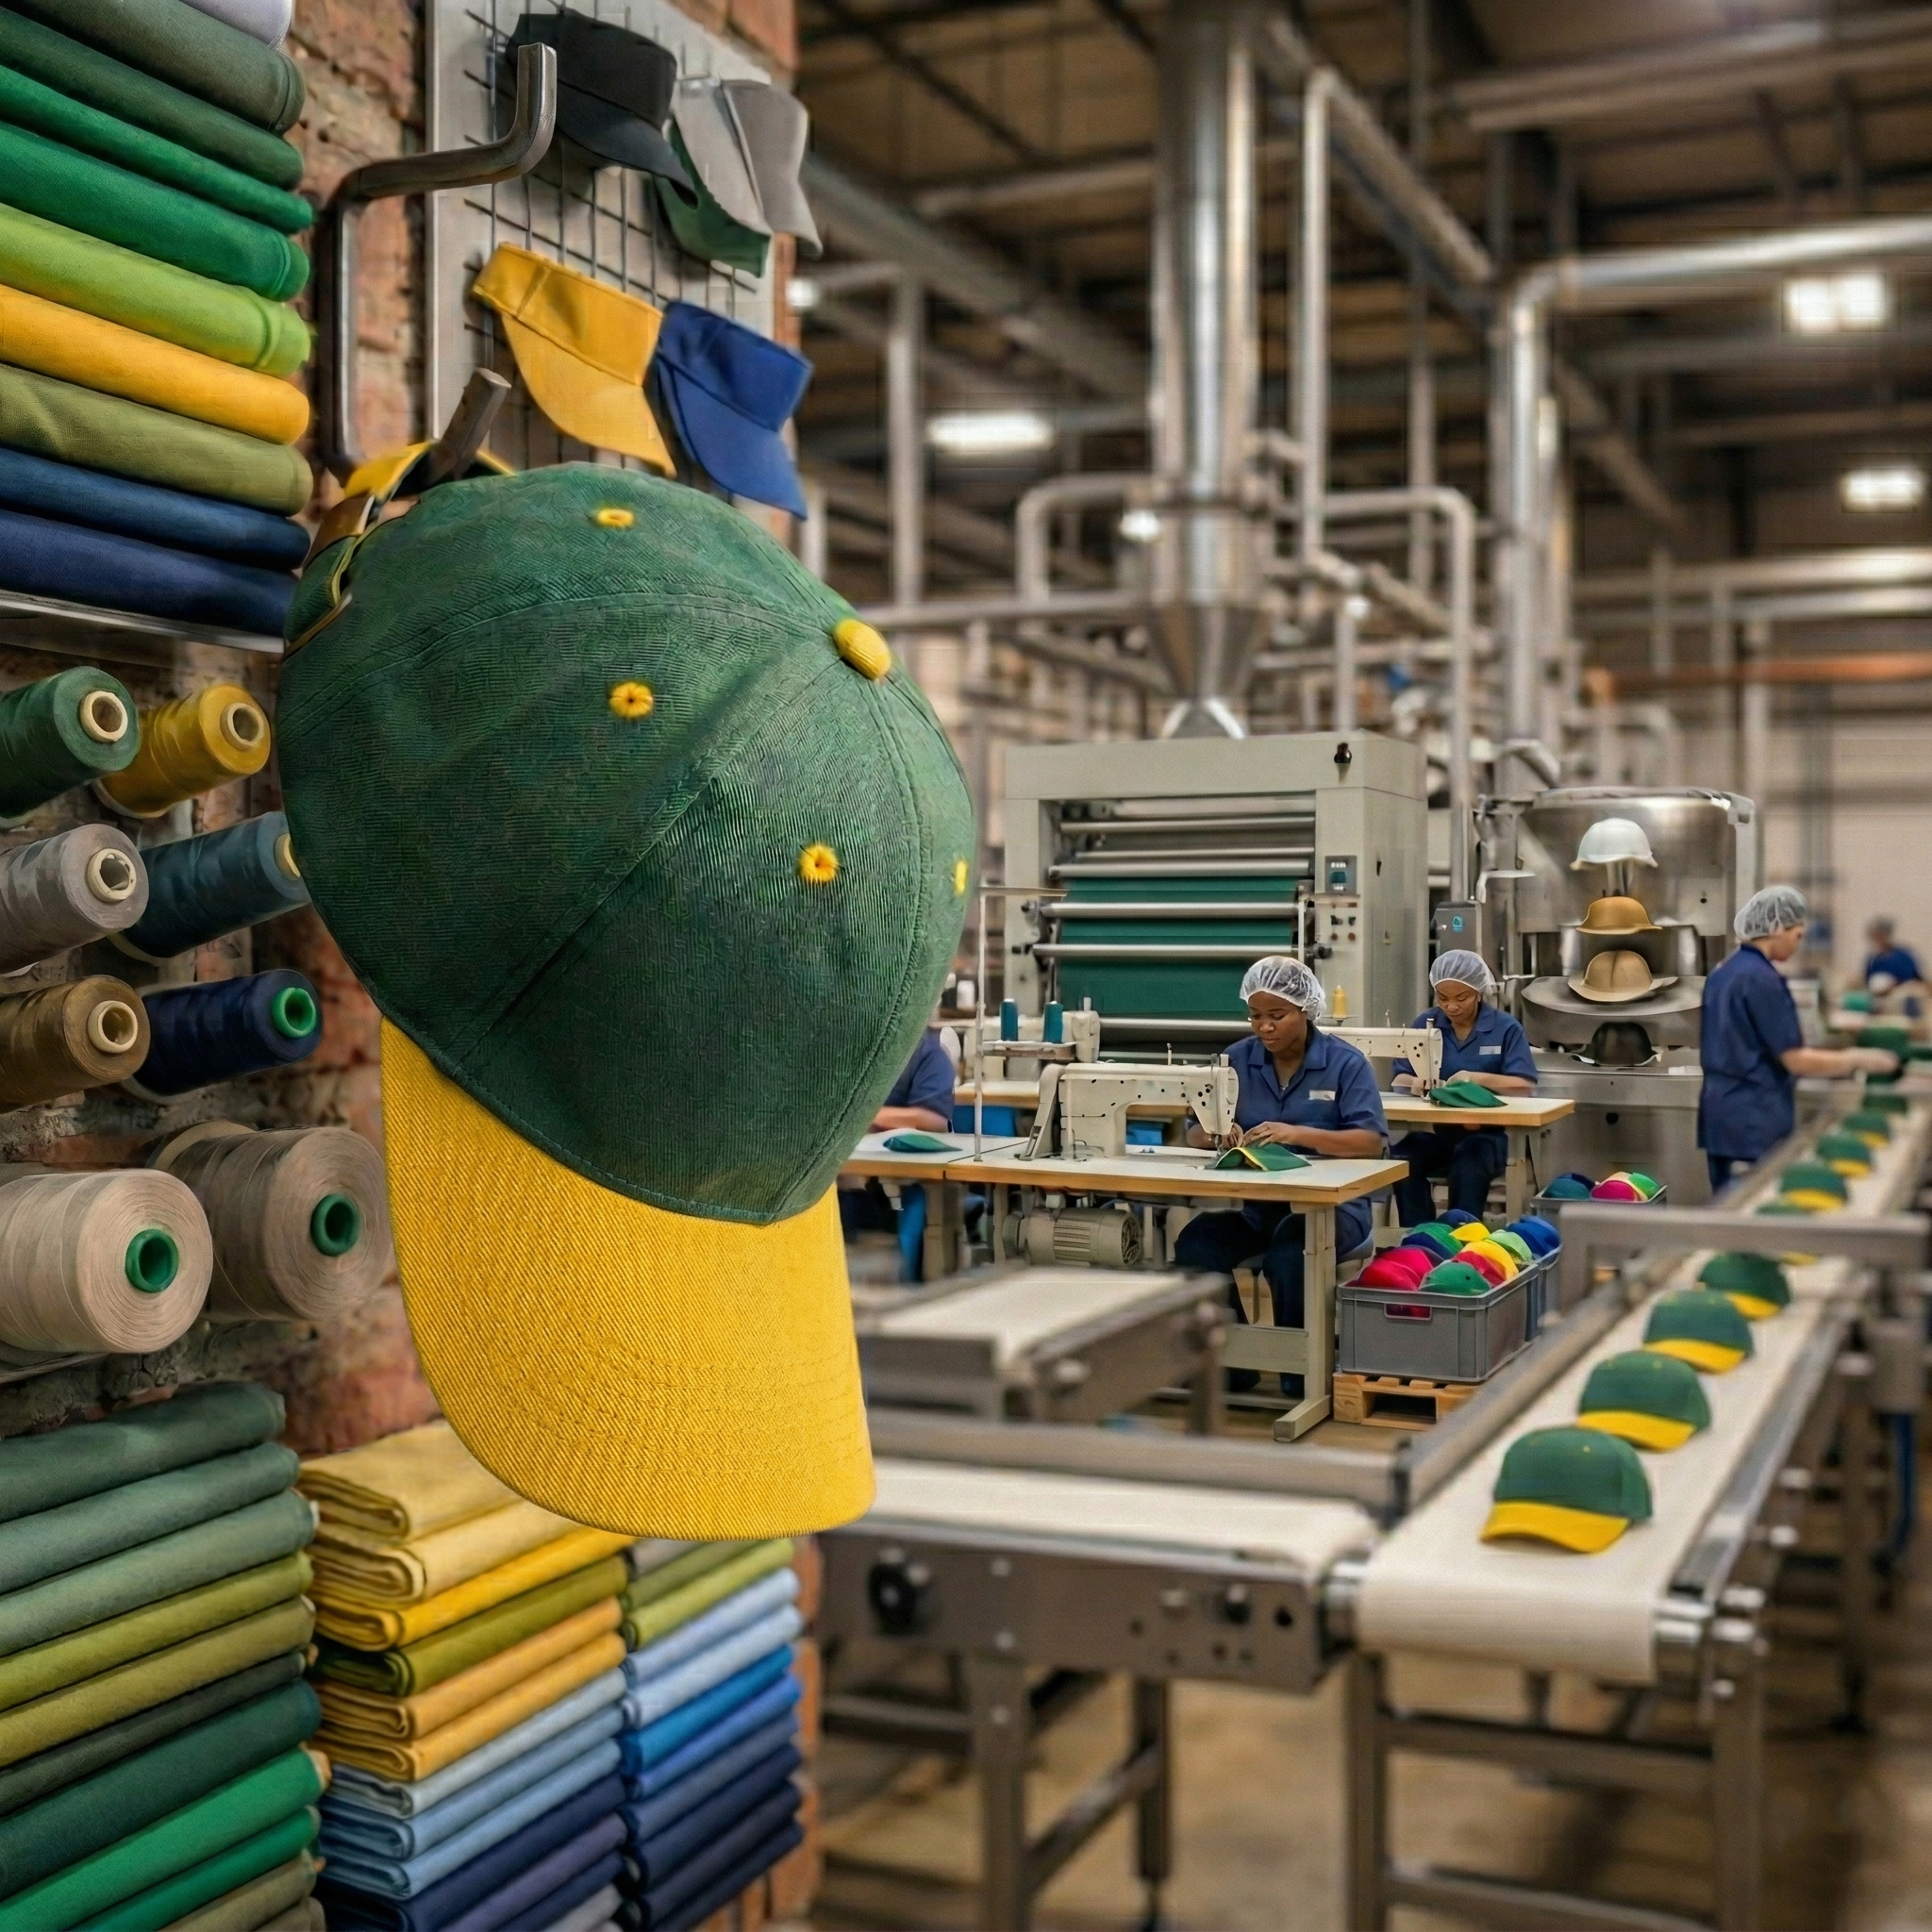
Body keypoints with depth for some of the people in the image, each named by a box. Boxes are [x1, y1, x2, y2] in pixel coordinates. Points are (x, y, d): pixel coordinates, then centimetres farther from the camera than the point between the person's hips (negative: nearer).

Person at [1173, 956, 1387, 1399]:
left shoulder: (1345, 1063, -1)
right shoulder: (1236, 1060, 9)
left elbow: (1372, 1142, -12)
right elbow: (1195, 1134, 8)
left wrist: (1298, 1134, -27)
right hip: (1250, 1204, 4)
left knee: (1288, 1254, -36)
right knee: (1195, 1245, -27)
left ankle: (1303, 1377, -13)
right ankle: (1231, 1364, -8)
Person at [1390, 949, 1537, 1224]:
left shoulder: (1505, 1028, 3)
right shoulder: (1424, 1024, 10)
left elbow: (1526, 1086, -7)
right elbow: (1399, 1080, 5)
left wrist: (1477, 1078, -23)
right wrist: (1415, 1083, -19)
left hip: (1484, 1133, -2)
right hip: (1432, 1131, 2)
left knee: (1470, 1160, -37)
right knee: (1402, 1158, -31)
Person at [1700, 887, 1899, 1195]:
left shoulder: (1723, 973, 12)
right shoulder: (1762, 979, -16)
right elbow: (1795, 1059, -16)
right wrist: (1859, 1059, -6)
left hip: (1720, 1111, 9)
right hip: (1754, 1118, -9)